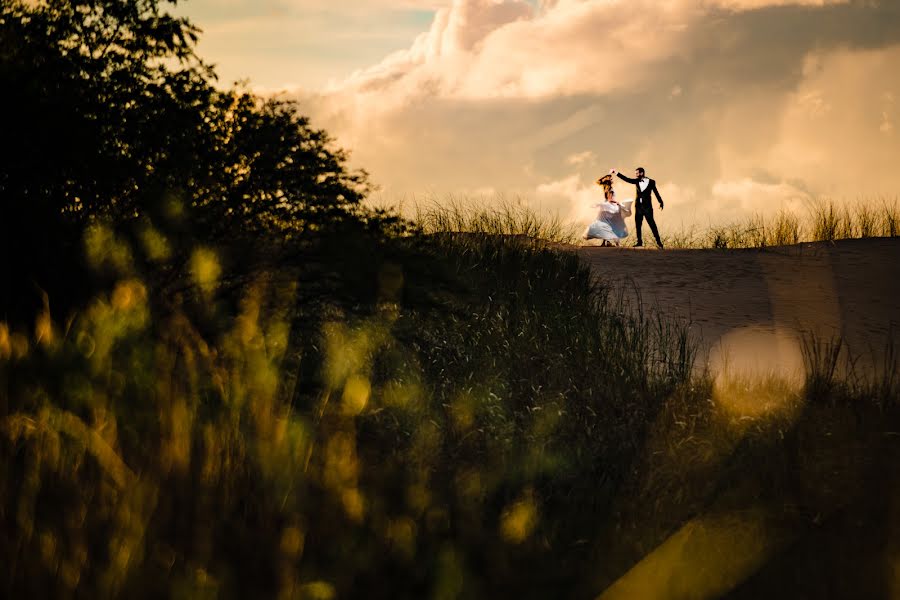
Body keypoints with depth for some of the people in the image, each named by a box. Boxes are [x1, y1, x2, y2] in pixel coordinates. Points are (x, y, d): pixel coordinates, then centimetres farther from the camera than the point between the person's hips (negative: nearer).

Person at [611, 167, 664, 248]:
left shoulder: (651, 182, -3)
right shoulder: (637, 181, 7)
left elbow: (656, 192, 2)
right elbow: (626, 179, 8)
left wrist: (660, 202, -1)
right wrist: (616, 173, 4)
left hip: (647, 206, -4)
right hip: (638, 206, 5)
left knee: (652, 224, -7)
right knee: (638, 225, 3)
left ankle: (658, 241, -2)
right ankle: (639, 242, 9)